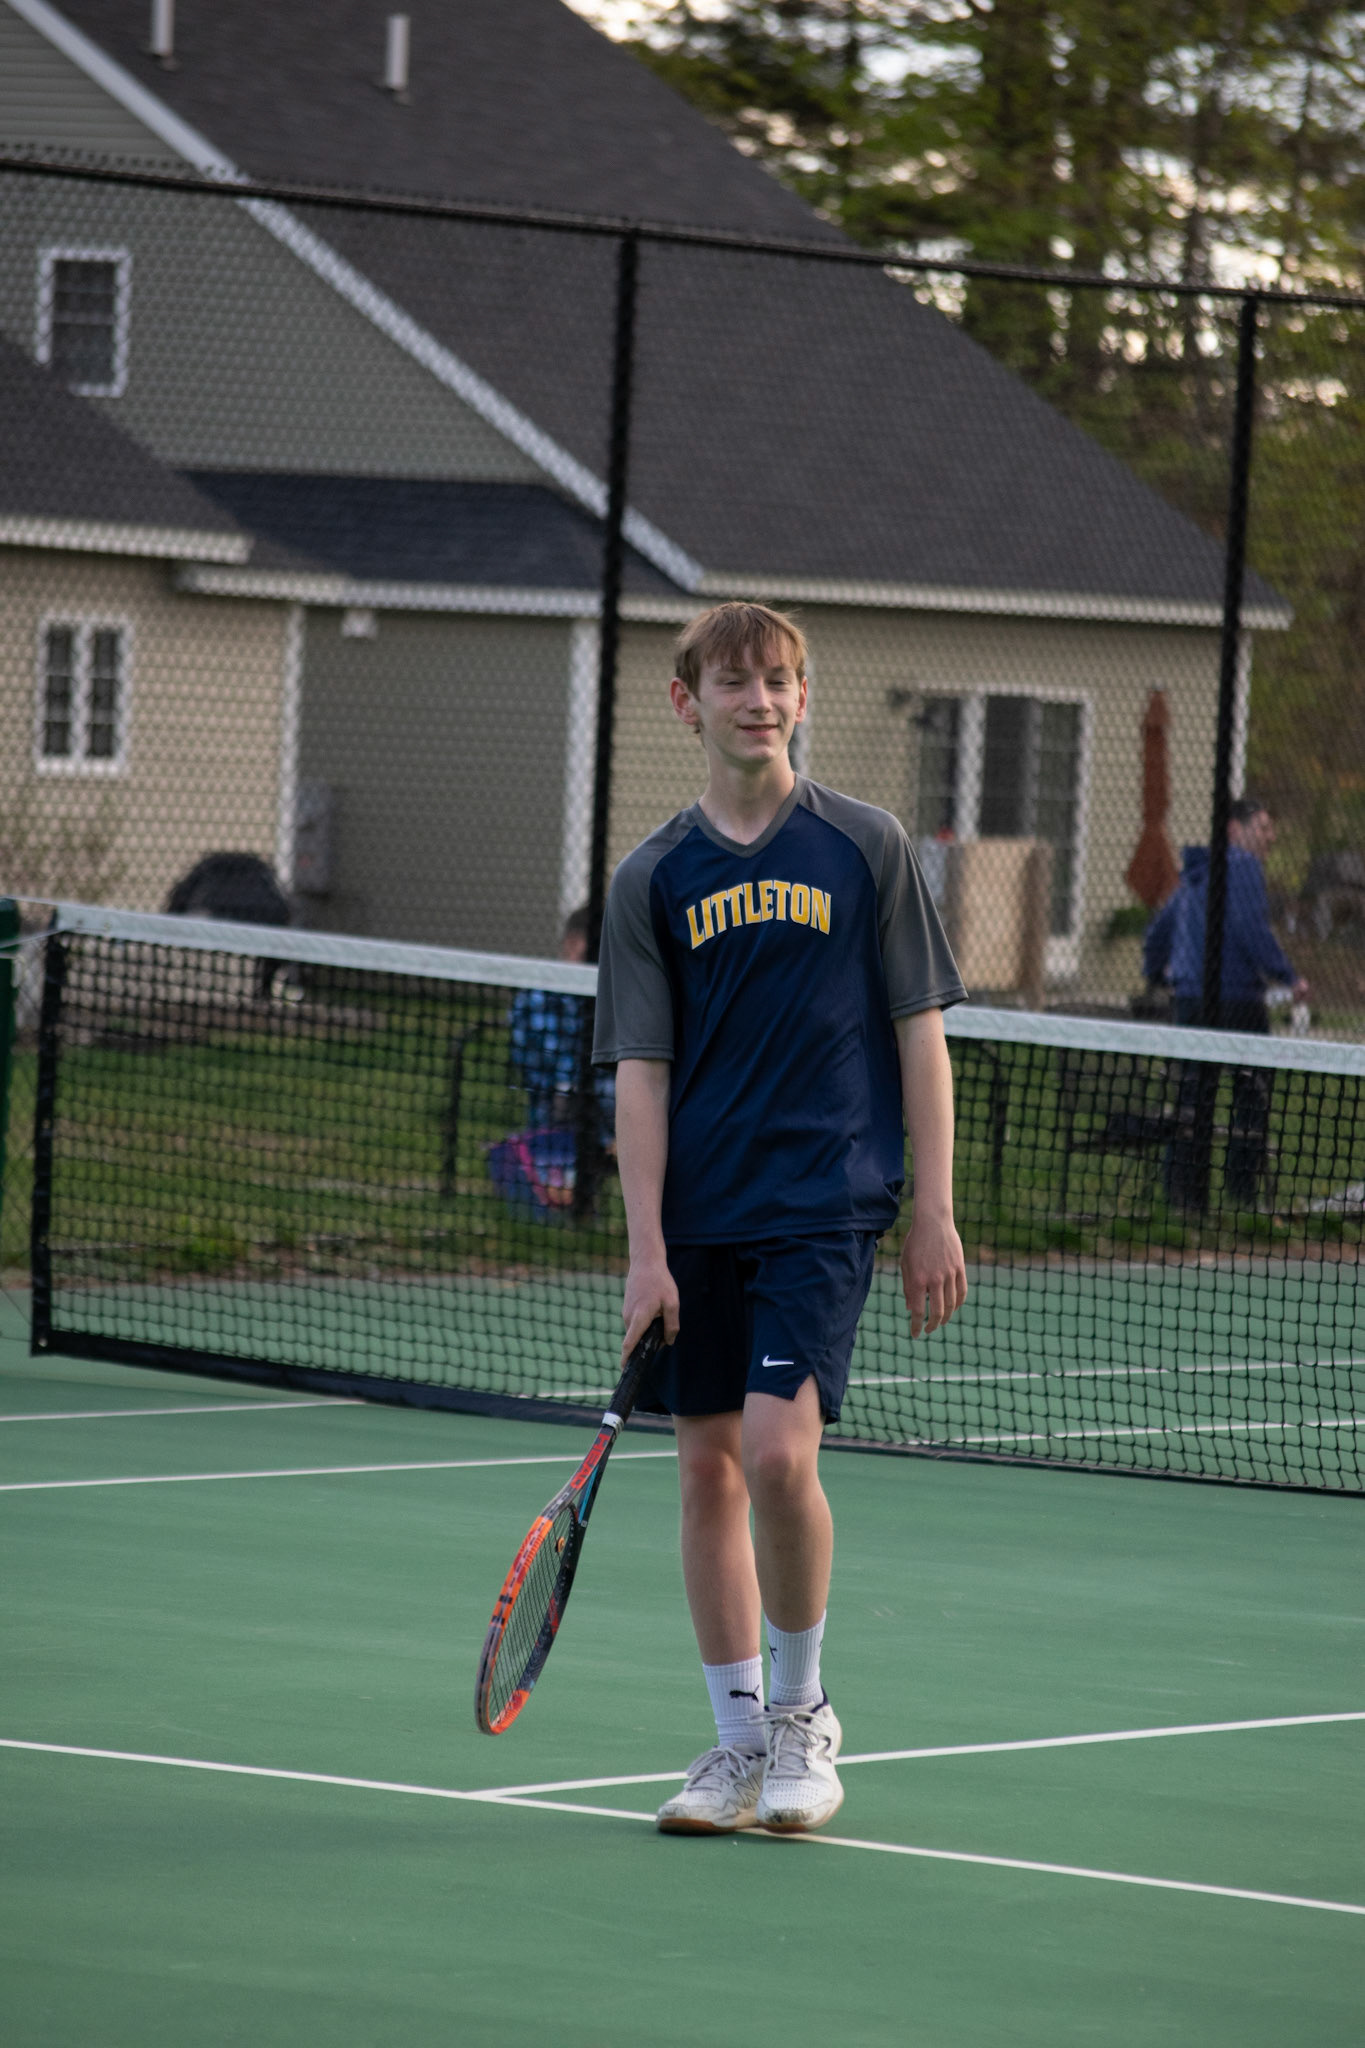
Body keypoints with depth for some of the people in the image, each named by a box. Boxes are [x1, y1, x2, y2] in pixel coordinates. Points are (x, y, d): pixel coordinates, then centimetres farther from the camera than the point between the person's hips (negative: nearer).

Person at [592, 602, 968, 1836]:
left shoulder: (867, 849, 1)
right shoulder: (655, 878, 5)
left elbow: (920, 1037, 3)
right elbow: (642, 1073, 3)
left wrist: (934, 1215, -2)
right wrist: (647, 1249, -5)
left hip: (824, 1208, -3)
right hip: (700, 1221, 3)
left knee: (779, 1451, -16)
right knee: (708, 1469, 4)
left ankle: (805, 1713, 4)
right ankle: (739, 1741, 15)